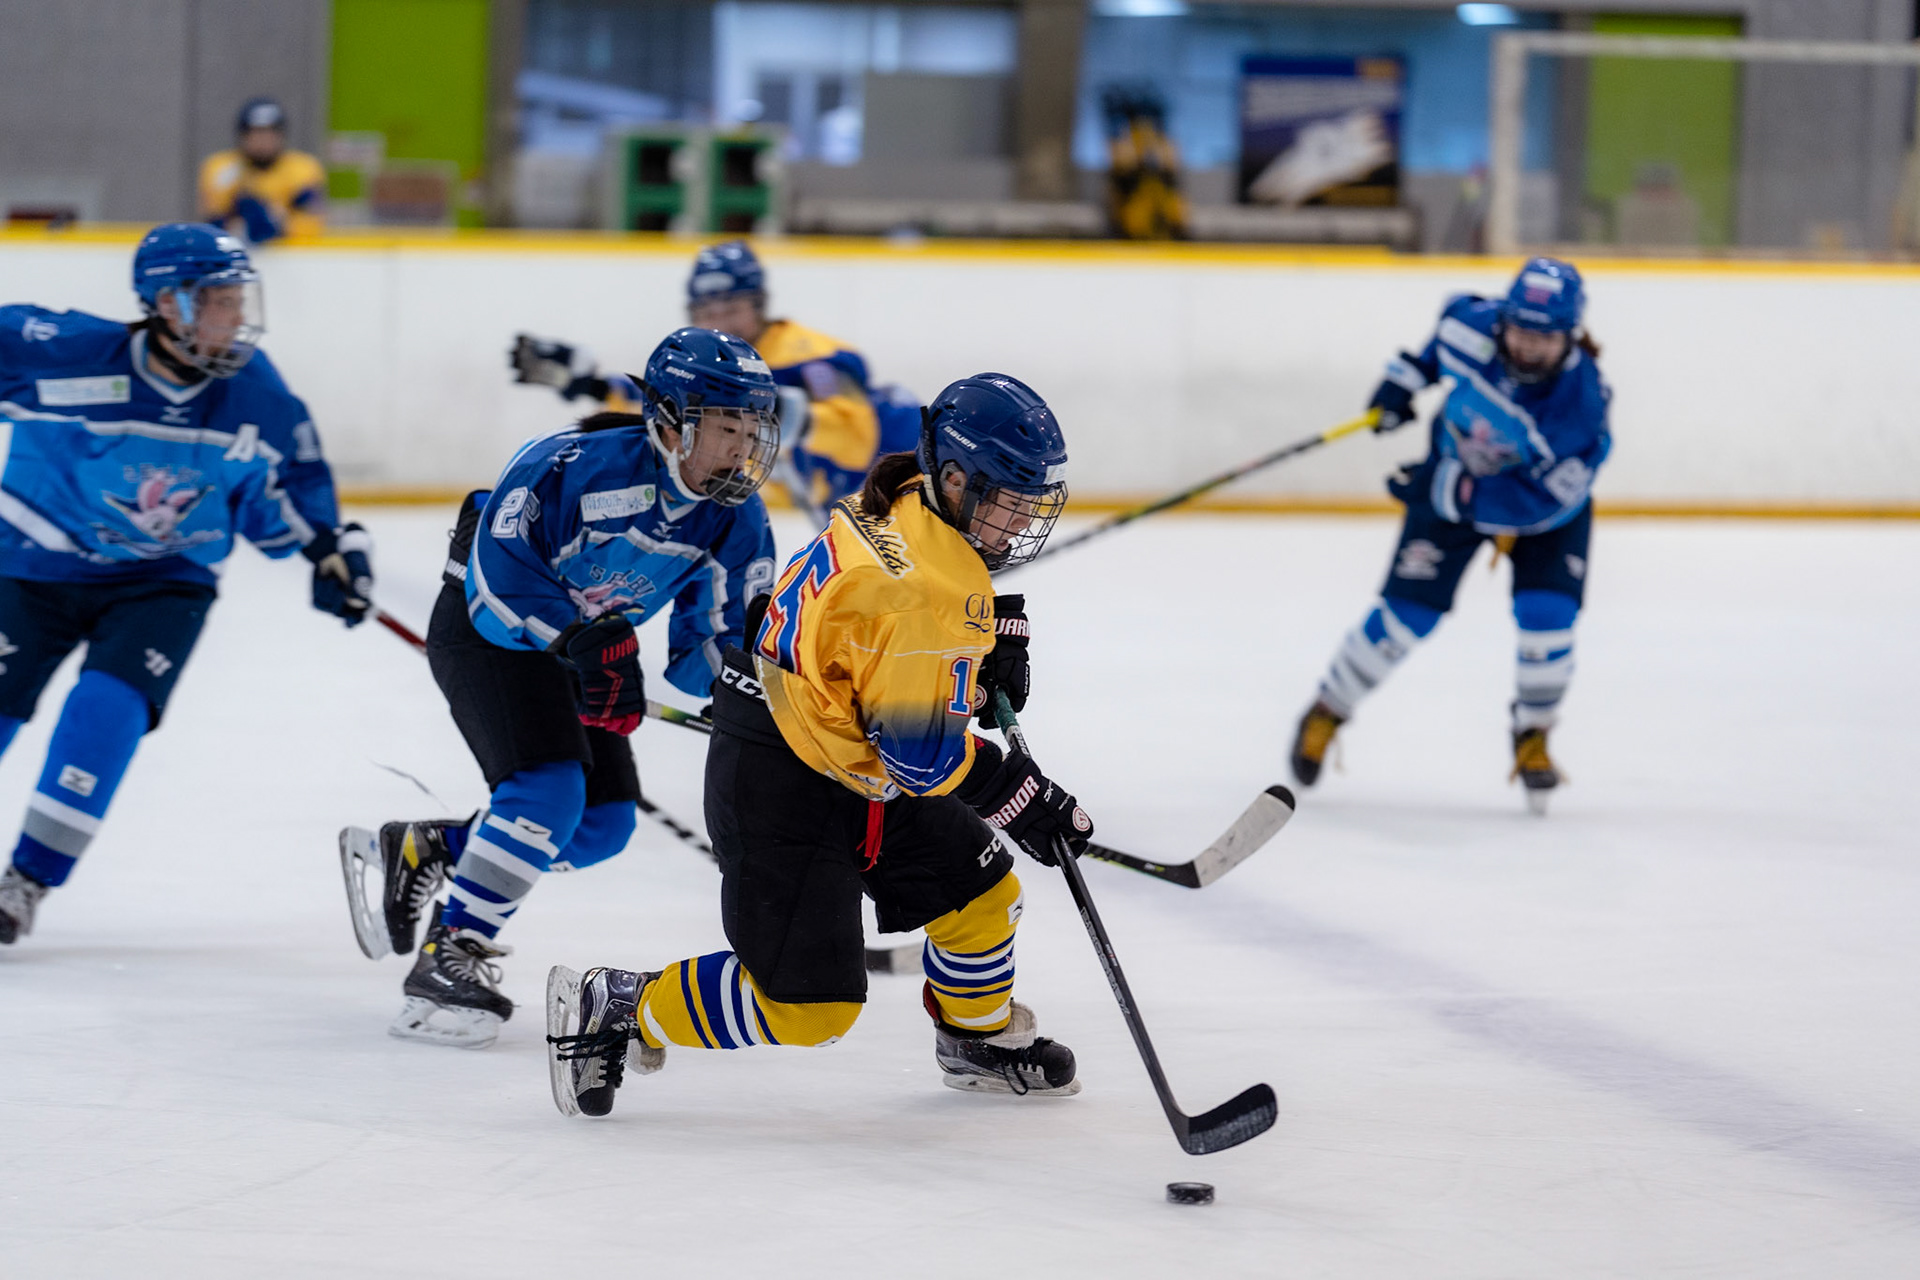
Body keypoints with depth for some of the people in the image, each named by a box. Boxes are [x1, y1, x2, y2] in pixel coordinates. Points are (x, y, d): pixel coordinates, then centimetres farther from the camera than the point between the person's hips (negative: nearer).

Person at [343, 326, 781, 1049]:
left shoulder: (736, 521, -10)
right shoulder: (579, 466, -30)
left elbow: (710, 650, -6)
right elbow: (498, 570, -31)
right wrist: (574, 641, -42)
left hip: (587, 643, 8)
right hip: (485, 627, -8)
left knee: (605, 824, 2)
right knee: (548, 789, -25)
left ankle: (419, 852, 19)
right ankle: (447, 961, -18)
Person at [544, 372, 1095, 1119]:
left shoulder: (914, 506, 1)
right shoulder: (911, 586, -29)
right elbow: (924, 750, -27)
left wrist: (1000, 634, 12)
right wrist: (1023, 800, -19)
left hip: (861, 768, 10)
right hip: (779, 783, -10)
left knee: (980, 892, 18)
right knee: (806, 1007, -9)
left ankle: (980, 1038, 44)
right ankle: (613, 1011, 6)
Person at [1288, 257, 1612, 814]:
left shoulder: (1580, 403, -36)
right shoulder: (1474, 325, -28)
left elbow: (1536, 498, -34)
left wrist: (1445, 491, -33)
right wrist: (1409, 374, 1)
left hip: (1547, 501, -2)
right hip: (1455, 481, 2)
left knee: (1548, 619, -17)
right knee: (1406, 615, -3)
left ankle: (1532, 737, 9)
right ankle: (1327, 713, 17)